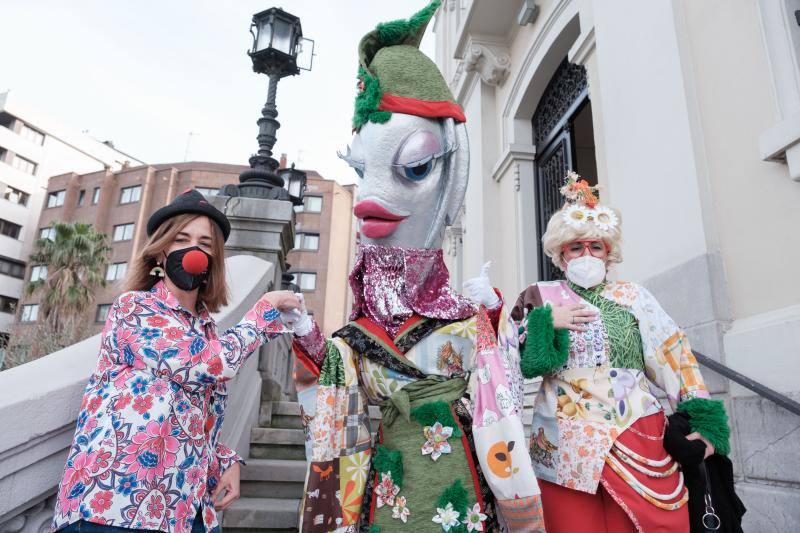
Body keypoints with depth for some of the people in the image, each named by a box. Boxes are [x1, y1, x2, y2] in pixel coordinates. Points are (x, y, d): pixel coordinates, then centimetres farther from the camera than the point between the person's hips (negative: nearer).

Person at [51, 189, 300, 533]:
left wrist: (226, 462, 2)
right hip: (117, 501, -6)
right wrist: (267, 308, -9)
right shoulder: (133, 308, -7)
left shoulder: (208, 331, 12)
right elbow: (210, 362, -21)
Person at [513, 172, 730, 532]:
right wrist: (546, 322, -11)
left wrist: (703, 419, -2)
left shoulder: (632, 295, 9)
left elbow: (674, 355, 5)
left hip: (636, 436, 1)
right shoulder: (541, 298, 6)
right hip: (567, 444, -1)